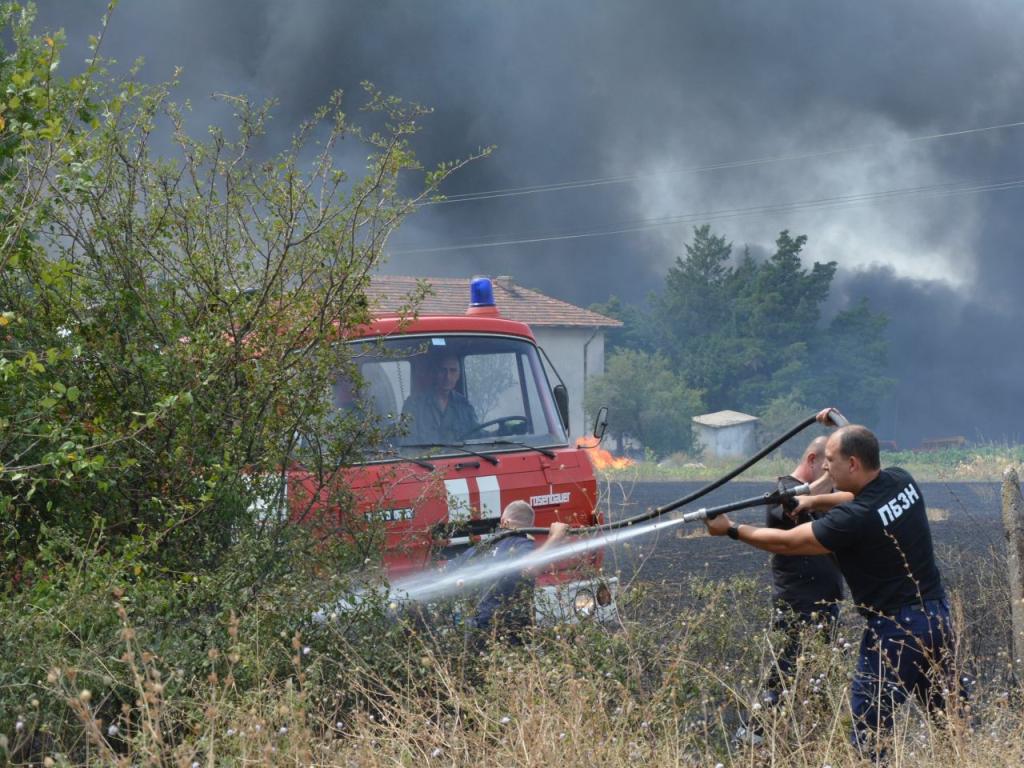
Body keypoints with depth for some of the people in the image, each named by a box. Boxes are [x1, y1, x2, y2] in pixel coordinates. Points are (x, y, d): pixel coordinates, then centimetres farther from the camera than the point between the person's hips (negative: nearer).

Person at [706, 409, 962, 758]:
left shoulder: (854, 519, -22)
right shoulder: (901, 481, 1)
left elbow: (786, 542, -11)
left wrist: (731, 530, 0)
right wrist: (816, 501, 14)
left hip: (895, 628, -8)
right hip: (938, 616, 8)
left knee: (868, 726, -4)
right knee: (947, 708, 17)